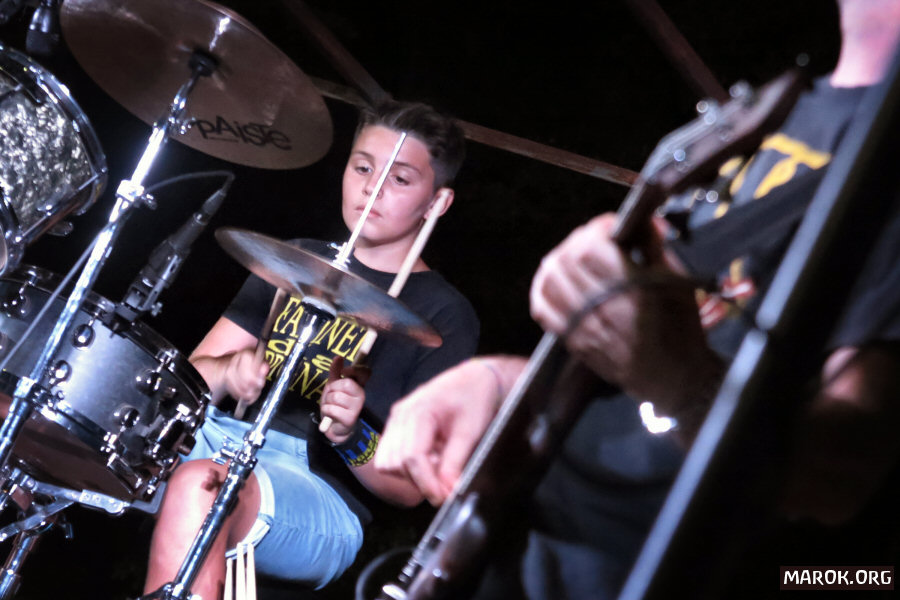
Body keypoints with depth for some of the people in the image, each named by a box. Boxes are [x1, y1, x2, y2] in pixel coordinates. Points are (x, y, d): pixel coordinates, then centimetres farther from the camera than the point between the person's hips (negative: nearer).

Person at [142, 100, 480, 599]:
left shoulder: (444, 316, 2)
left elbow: (412, 486, -1)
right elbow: (194, 373, 14)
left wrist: (353, 437, -21)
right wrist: (230, 372, -9)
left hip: (322, 490, -4)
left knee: (197, 487, -37)